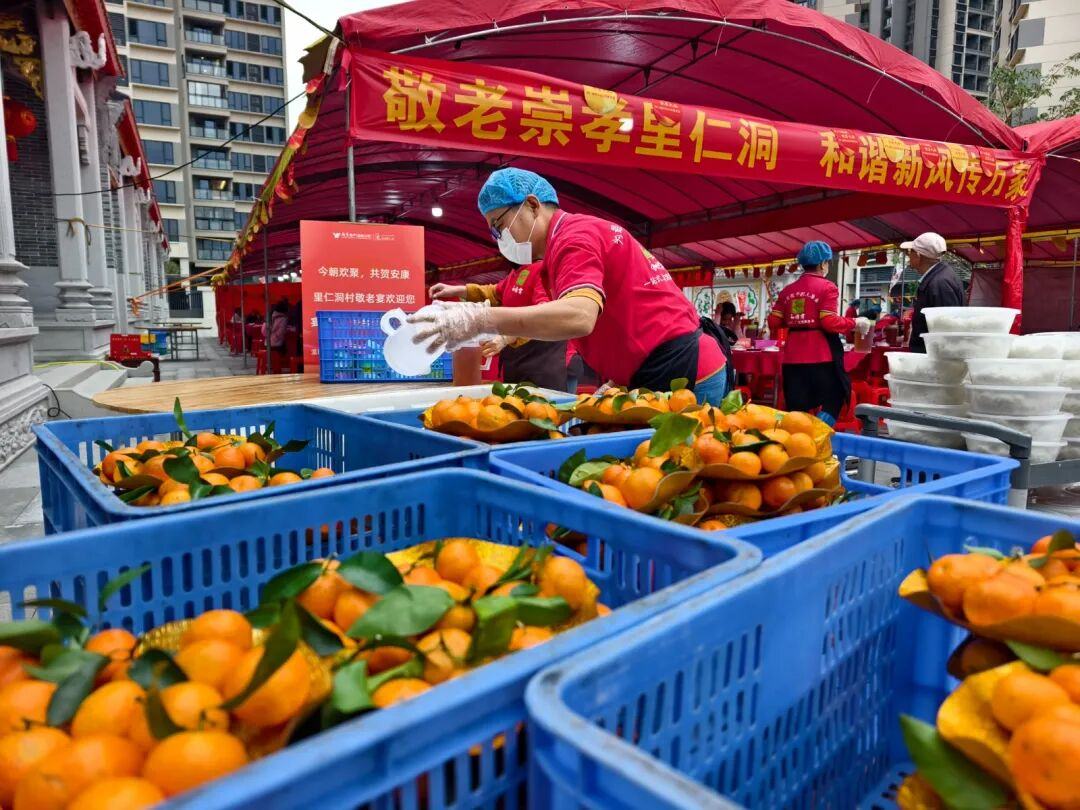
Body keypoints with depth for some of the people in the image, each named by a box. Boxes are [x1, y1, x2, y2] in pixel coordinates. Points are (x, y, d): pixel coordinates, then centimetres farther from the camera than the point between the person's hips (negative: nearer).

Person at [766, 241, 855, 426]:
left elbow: (773, 323, 6)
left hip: (793, 356, 5)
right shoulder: (827, 287, -6)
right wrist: (853, 323, 0)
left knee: (796, 408, 8)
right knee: (833, 400, 9)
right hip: (821, 355, -5)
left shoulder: (787, 290, 9)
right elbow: (829, 322, -15)